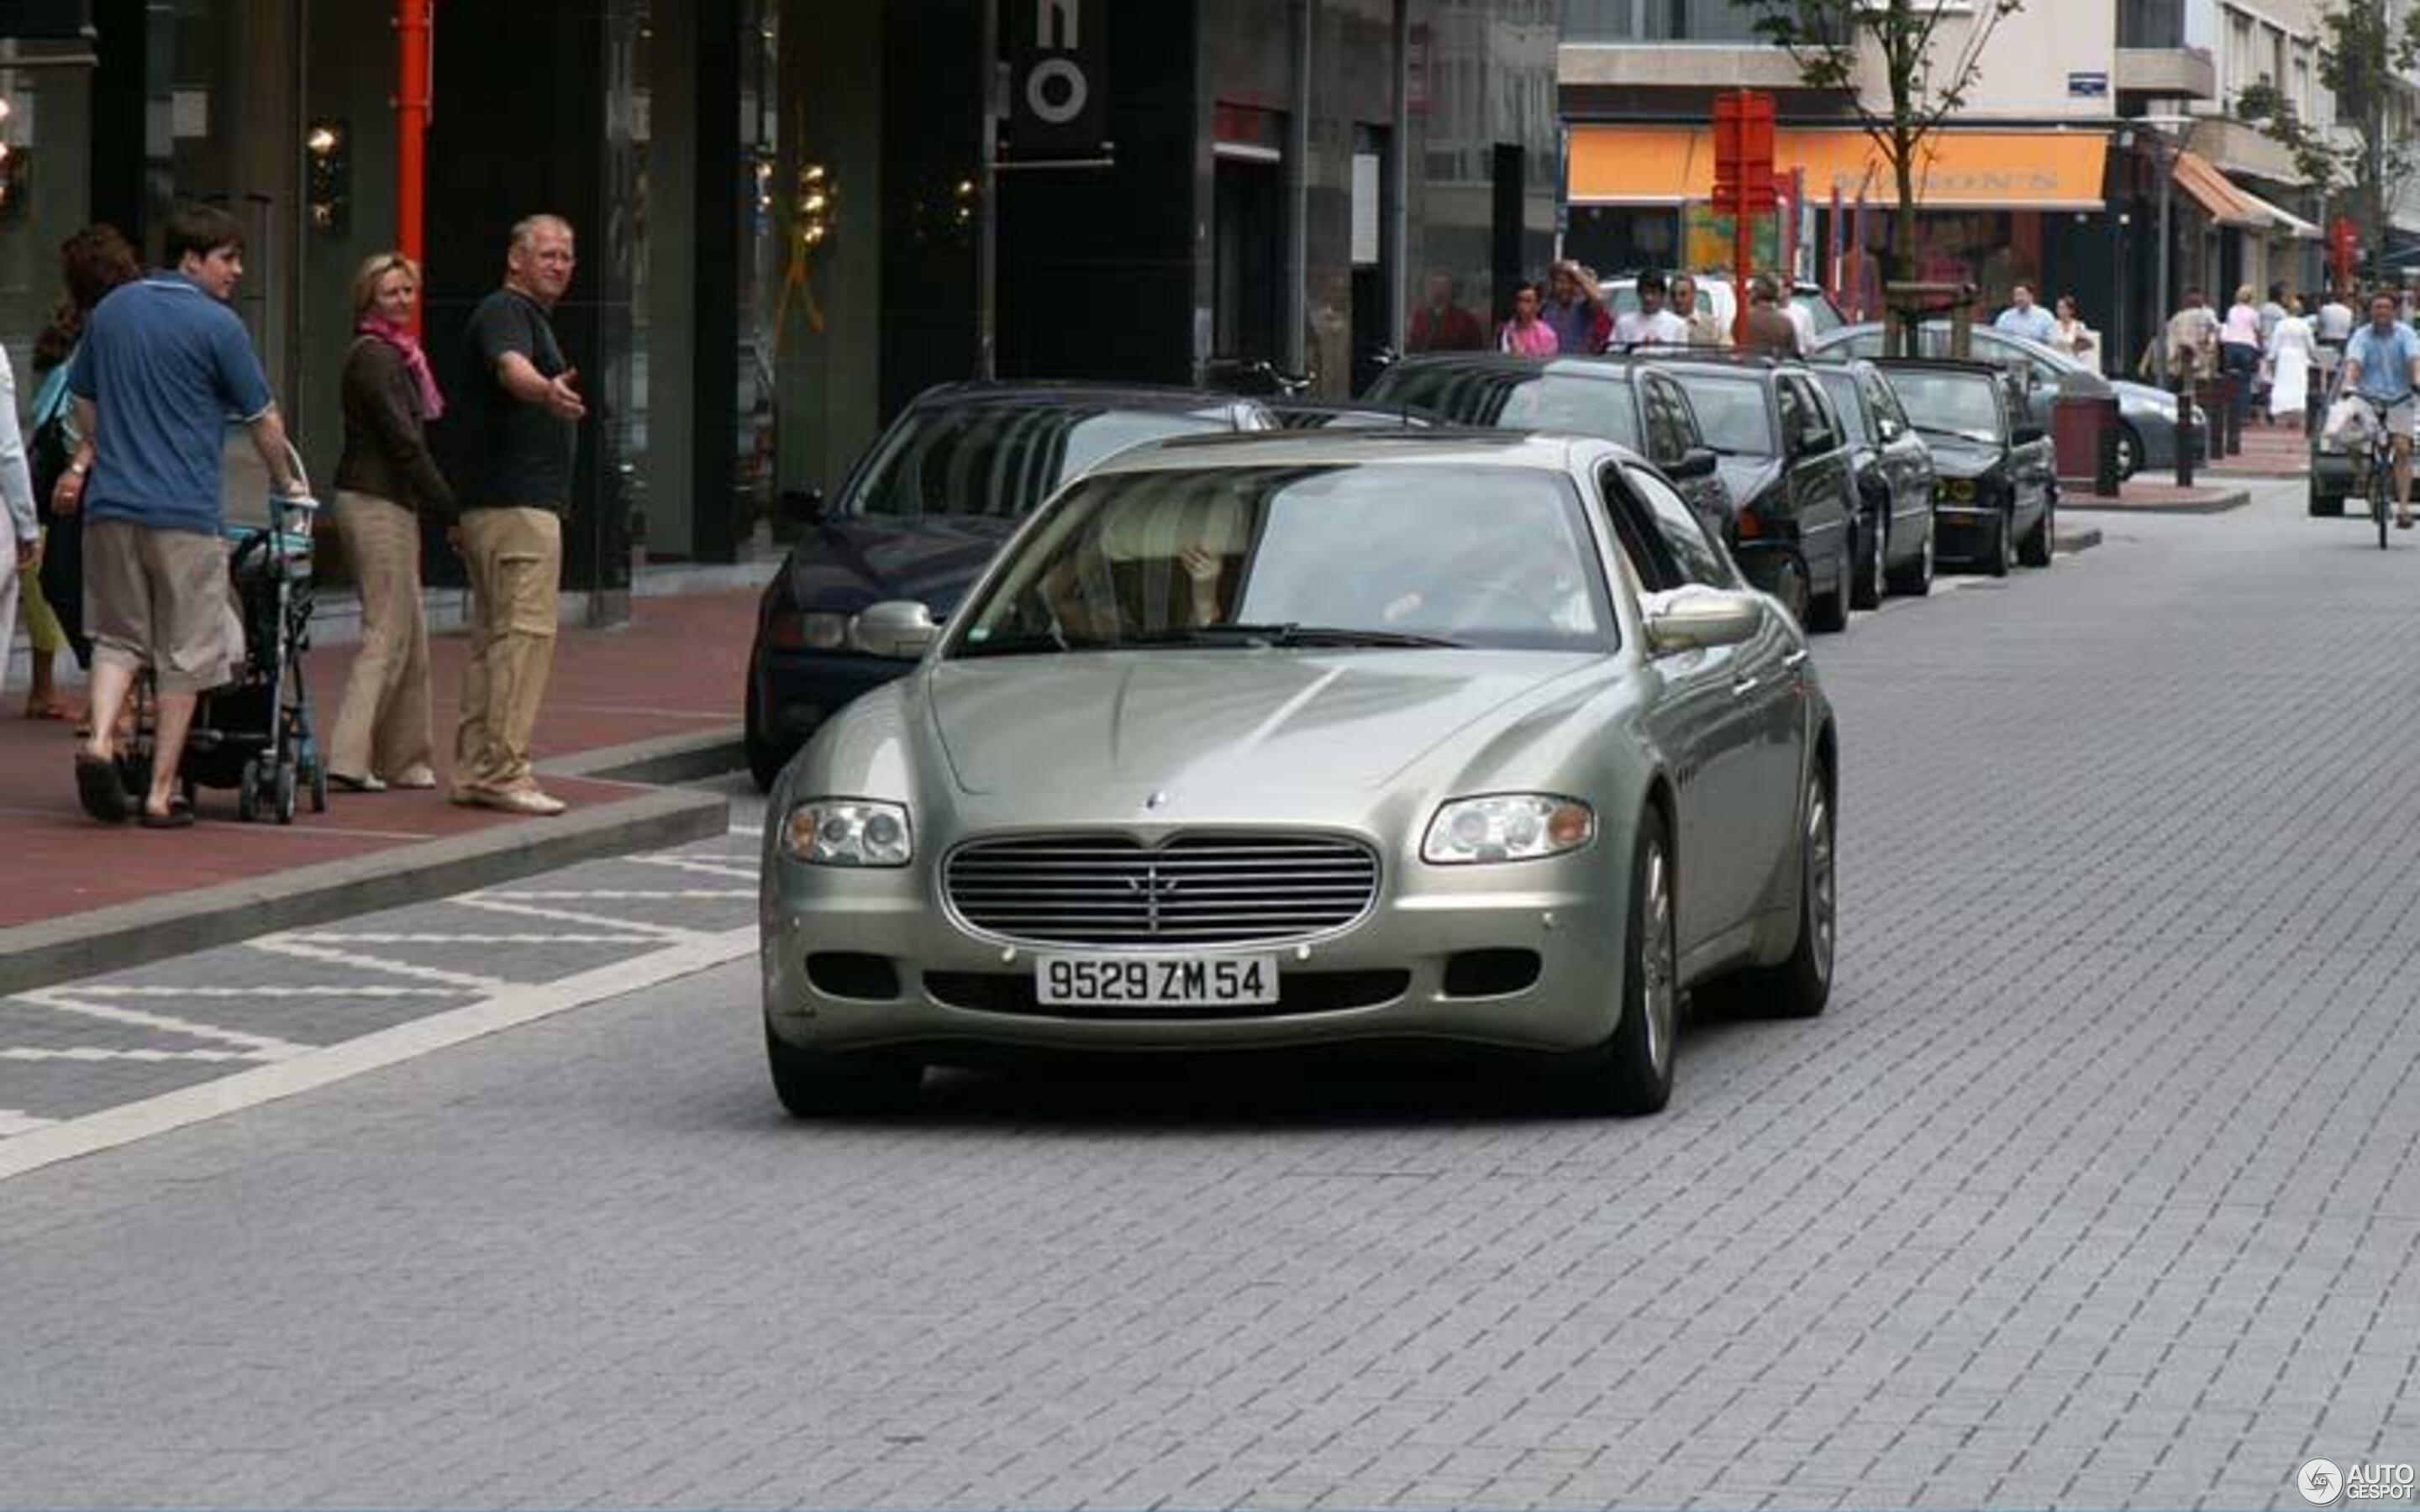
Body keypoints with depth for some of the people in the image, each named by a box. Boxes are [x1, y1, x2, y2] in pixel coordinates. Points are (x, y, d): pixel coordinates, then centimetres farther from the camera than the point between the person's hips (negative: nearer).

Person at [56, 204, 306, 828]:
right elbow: (262, 420, 1)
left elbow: (85, 401, 21)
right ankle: (161, 793, 4)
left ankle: (100, 740, -10)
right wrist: (287, 483, 17)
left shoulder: (110, 312, 10)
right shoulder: (216, 325, -7)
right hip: (185, 512, -5)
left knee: (118, 635, 15)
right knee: (184, 653, 4)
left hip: (111, 503, 5)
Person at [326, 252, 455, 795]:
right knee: (388, 632, -10)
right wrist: (448, 506, -15)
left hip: (391, 504, 10)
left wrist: (438, 503, 14)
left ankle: (404, 761, 17)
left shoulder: (395, 354, 18)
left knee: (411, 635, 12)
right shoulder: (374, 357, -13)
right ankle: (351, 758, -13)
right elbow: (403, 439, -18)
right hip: (377, 504, -10)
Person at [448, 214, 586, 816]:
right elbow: (511, 366, -33)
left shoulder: (529, 316, 23)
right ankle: (503, 771, -17)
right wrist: (547, 392, -56)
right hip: (519, 506, -11)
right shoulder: (505, 312, -10)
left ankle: (474, 770, 13)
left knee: (492, 636, 11)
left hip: (492, 506, 11)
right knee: (526, 633, -14)